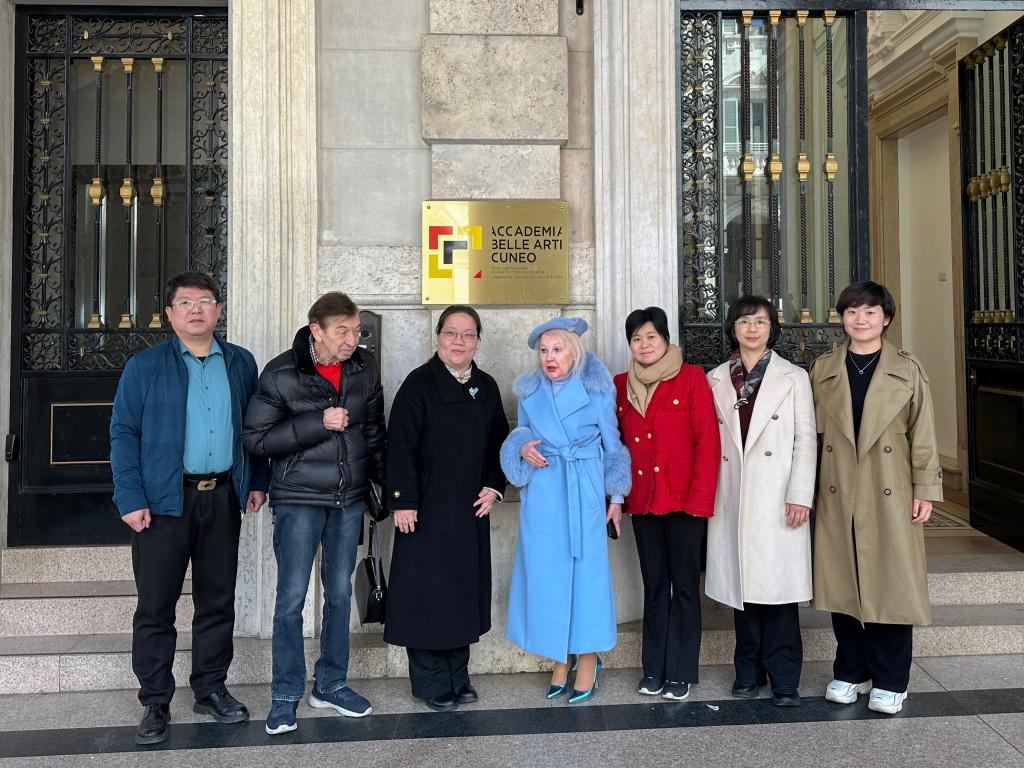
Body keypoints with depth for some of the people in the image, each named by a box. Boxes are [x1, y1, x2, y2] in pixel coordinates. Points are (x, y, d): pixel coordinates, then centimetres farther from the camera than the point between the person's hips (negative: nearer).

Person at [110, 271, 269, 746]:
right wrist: (130, 499, -12)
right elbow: (123, 433, -4)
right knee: (155, 605, 3)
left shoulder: (241, 363, 8)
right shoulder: (144, 367, 0)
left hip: (223, 497, 3)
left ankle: (211, 690, 26)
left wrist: (257, 481, 6)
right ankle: (155, 704, 17)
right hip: (164, 499, -2)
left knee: (218, 600, 11)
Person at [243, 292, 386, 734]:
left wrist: (383, 482, 14)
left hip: (349, 500, 4)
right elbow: (256, 438, -12)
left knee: (339, 593, 12)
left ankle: (331, 685, 27)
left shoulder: (366, 369, 1)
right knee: (292, 598, -1)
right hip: (299, 498, -4)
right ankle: (286, 696, 15)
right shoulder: (281, 374, -11)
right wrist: (317, 424, -21)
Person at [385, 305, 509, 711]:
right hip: (428, 509, -5)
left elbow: (499, 442, 17)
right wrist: (403, 501, -16)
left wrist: (494, 486, 4)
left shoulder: (486, 387, 10)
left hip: (471, 510, 5)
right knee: (427, 593, 1)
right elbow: (401, 445, -11)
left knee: (466, 590, 10)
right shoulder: (419, 384, -7)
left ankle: (457, 675, 23)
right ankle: (430, 682, 14)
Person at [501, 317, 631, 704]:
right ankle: (561, 658, 20)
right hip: (542, 495, 3)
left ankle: (588, 660, 15)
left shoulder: (597, 389, 0)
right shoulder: (529, 392, 8)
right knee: (547, 572, 4)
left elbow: (612, 444, 4)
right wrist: (523, 448, -7)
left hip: (584, 493, -3)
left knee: (586, 569, 0)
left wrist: (616, 497, 2)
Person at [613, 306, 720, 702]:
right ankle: (653, 670, 22)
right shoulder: (621, 385, 9)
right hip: (642, 501, 4)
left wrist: (700, 498, -13)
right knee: (653, 585, 12)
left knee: (684, 584, 5)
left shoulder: (691, 377, -3)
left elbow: (707, 439, -7)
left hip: (683, 499, -4)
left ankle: (680, 673, 16)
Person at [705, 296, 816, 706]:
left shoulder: (793, 377, 5)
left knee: (779, 583, -2)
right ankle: (749, 670, 20)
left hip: (777, 498, -2)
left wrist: (800, 496, -7)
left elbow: (806, 440, 1)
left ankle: (783, 677, 8)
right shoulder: (716, 380, 11)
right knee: (742, 582, 7)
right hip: (732, 498, 2)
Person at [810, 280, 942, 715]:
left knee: (891, 585, 3)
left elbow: (923, 435, 3)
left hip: (889, 497, -1)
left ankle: (889, 682, 18)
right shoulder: (822, 370, 8)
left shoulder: (908, 370, 4)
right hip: (837, 496, 2)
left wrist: (925, 490, -2)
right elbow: (812, 433, 7)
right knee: (842, 585, 7)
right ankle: (851, 672, 23)